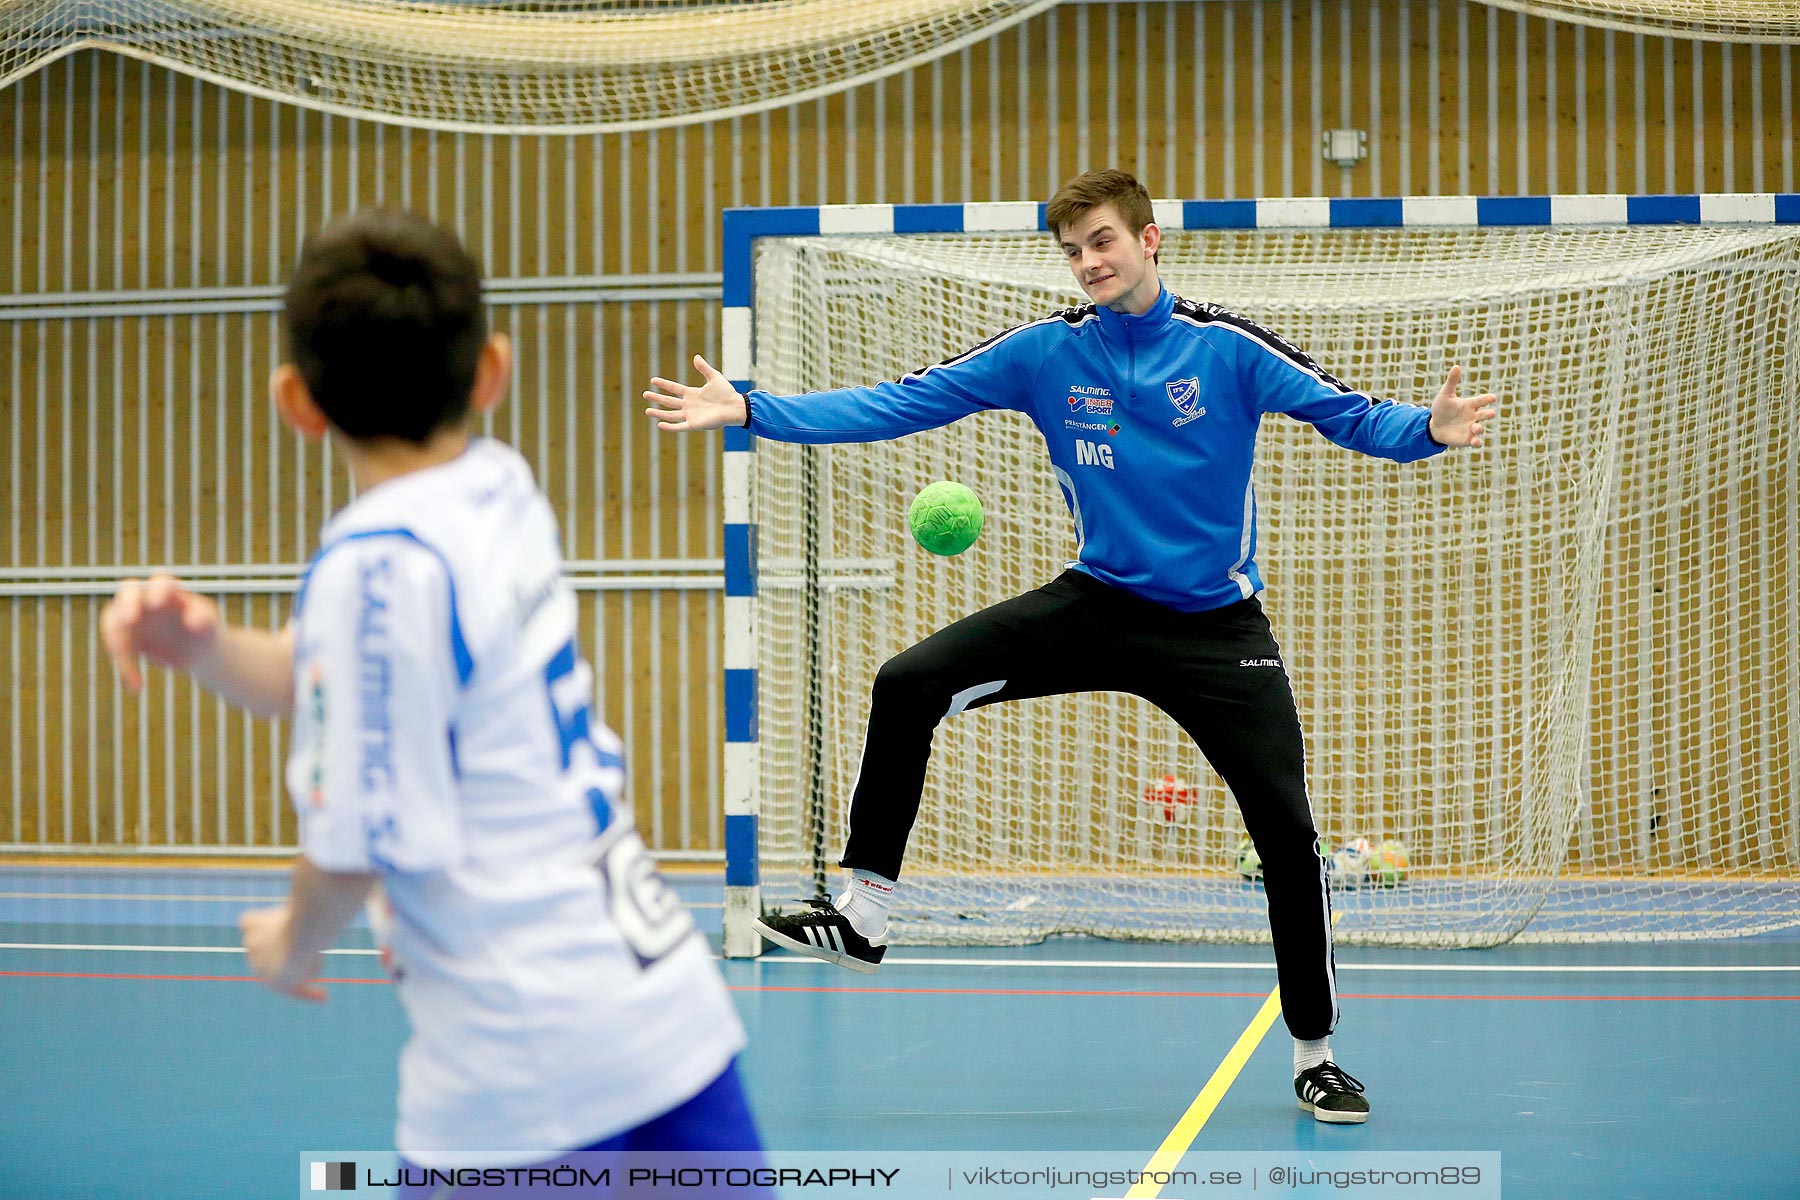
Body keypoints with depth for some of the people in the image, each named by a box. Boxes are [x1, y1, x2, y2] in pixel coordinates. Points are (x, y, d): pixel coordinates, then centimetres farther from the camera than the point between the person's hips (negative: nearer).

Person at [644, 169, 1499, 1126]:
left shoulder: (1226, 348, -10)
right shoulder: (1045, 351, -4)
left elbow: (1347, 414, -12)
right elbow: (899, 404, -5)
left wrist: (1428, 429, -35)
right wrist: (750, 412, -12)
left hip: (1215, 628, -2)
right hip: (1096, 604, 2)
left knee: (1288, 832, -8)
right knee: (908, 685, -14)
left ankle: (1314, 1054, 12)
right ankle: (862, 915, -4)